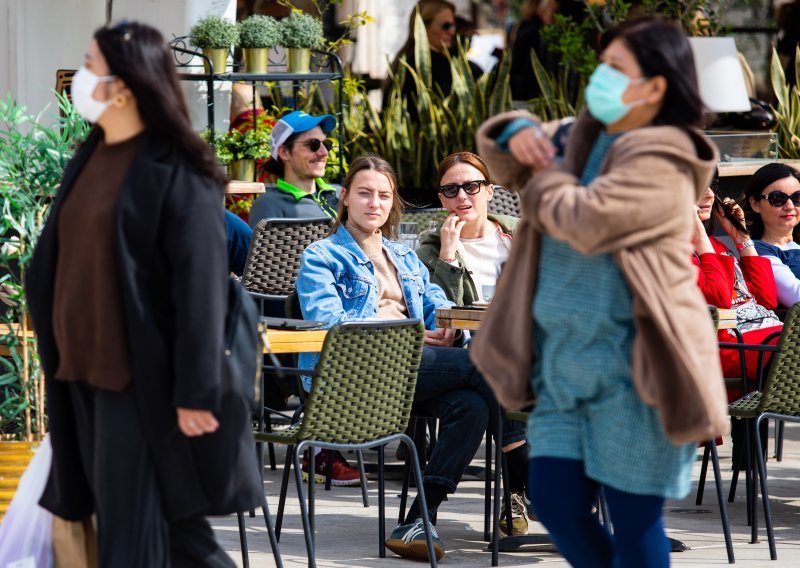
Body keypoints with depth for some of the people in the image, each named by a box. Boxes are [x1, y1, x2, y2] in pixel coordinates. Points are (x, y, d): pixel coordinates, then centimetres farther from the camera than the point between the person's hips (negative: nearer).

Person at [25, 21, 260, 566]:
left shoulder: (175, 172, -14)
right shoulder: (91, 156, 10)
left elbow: (200, 287, -16)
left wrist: (196, 392, -18)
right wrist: (58, 351, 13)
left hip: (143, 375, -8)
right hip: (84, 368, 8)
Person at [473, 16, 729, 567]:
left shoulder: (660, 164, -13)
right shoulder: (588, 138, 15)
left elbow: (583, 220, -25)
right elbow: (507, 159, 27)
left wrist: (544, 173, -4)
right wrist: (518, 135, 2)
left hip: (631, 368, -8)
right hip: (564, 362, 8)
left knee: (632, 520, -2)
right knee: (556, 504, 6)